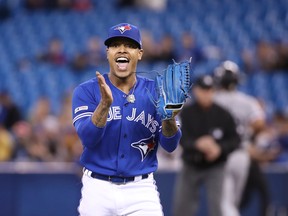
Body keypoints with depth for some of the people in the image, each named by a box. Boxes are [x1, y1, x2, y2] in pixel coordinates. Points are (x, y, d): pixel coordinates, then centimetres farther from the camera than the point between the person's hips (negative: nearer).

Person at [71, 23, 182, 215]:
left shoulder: (154, 92, 3)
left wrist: (169, 116, -25)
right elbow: (88, 138, -16)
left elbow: (170, 145, -5)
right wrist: (105, 104, -31)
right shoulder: (87, 91, -1)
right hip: (98, 189, 0)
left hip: (141, 190, 0)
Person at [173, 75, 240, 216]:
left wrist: (220, 149, -22)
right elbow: (182, 139, -16)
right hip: (191, 167, 2)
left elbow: (235, 140, -3)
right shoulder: (186, 113, -5)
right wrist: (197, 144, -38)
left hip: (216, 168, -1)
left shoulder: (222, 114, -5)